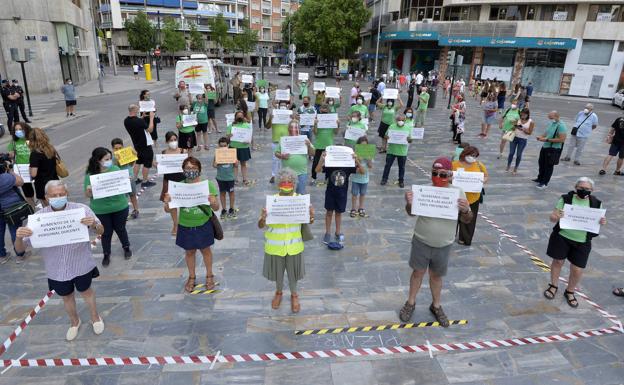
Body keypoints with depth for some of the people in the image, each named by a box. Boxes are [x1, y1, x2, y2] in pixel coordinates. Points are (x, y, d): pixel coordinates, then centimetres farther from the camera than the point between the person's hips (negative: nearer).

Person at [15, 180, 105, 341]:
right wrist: (19, 237, -35)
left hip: (81, 265, -1)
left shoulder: (81, 209, -20)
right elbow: (20, 249, -12)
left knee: (86, 291, 23)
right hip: (57, 270, 2)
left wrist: (93, 225, -34)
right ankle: (74, 322, 53)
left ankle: (95, 317, 50)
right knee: (66, 297, 25)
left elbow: (101, 231, -10)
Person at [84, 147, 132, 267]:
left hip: (119, 207, 1)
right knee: (106, 232, 12)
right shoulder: (90, 175, -12)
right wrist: (89, 190, -29)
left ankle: (126, 247, 41)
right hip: (101, 210, -1)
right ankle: (106, 254, 32)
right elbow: (88, 195, -7)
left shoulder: (115, 169, -7)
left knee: (120, 229, 18)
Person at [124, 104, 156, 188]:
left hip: (136, 144, 8)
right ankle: (145, 182, 11)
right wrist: (151, 118, -10)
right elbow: (150, 129, -17)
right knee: (147, 164, 5)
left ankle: (135, 179, 27)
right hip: (145, 145, -8)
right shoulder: (139, 121, -27)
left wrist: (142, 117, 11)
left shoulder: (126, 121, -4)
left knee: (138, 161, 23)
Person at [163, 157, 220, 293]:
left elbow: (216, 208, -14)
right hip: (185, 226, 1)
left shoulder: (208, 184, -14)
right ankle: (191, 278, 40)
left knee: (205, 250, 17)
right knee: (189, 251, 18)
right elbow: (168, 209, -9)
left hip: (204, 225, -1)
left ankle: (209, 276, 39)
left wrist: (213, 202, -37)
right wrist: (167, 203, -32)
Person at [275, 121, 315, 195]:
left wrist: (309, 145, -16)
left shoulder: (304, 139, 4)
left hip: (302, 173, 1)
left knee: (301, 194, 8)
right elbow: (276, 153, 4)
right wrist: (281, 156, -17)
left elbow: (312, 154, 3)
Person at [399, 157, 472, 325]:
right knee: (418, 272, 13)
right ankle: (410, 303, 33)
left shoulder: (458, 192, -9)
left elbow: (466, 220, -2)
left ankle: (436, 306, 38)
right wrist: (409, 203, -25)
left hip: (444, 245, 1)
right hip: (421, 242, -1)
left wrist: (465, 210, -25)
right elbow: (412, 213, -3)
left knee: (436, 275, 17)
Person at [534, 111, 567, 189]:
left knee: (549, 166, 2)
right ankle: (540, 179, 37)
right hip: (545, 147, 9)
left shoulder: (561, 126, -19)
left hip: (553, 149, -9)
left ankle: (545, 183, 12)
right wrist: (541, 136, -1)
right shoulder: (552, 123, 8)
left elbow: (562, 139, -24)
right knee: (541, 163, 20)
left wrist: (547, 140, -25)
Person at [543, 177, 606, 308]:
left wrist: (602, 222, -15)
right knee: (558, 261, 13)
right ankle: (554, 286, 37)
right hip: (561, 237, -1)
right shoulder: (565, 199, -10)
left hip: (582, 242, 1)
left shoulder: (596, 203, -3)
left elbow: (597, 221, 8)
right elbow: (552, 217, -8)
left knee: (577, 270, 3)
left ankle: (570, 292, 29)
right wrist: (556, 216, -31)